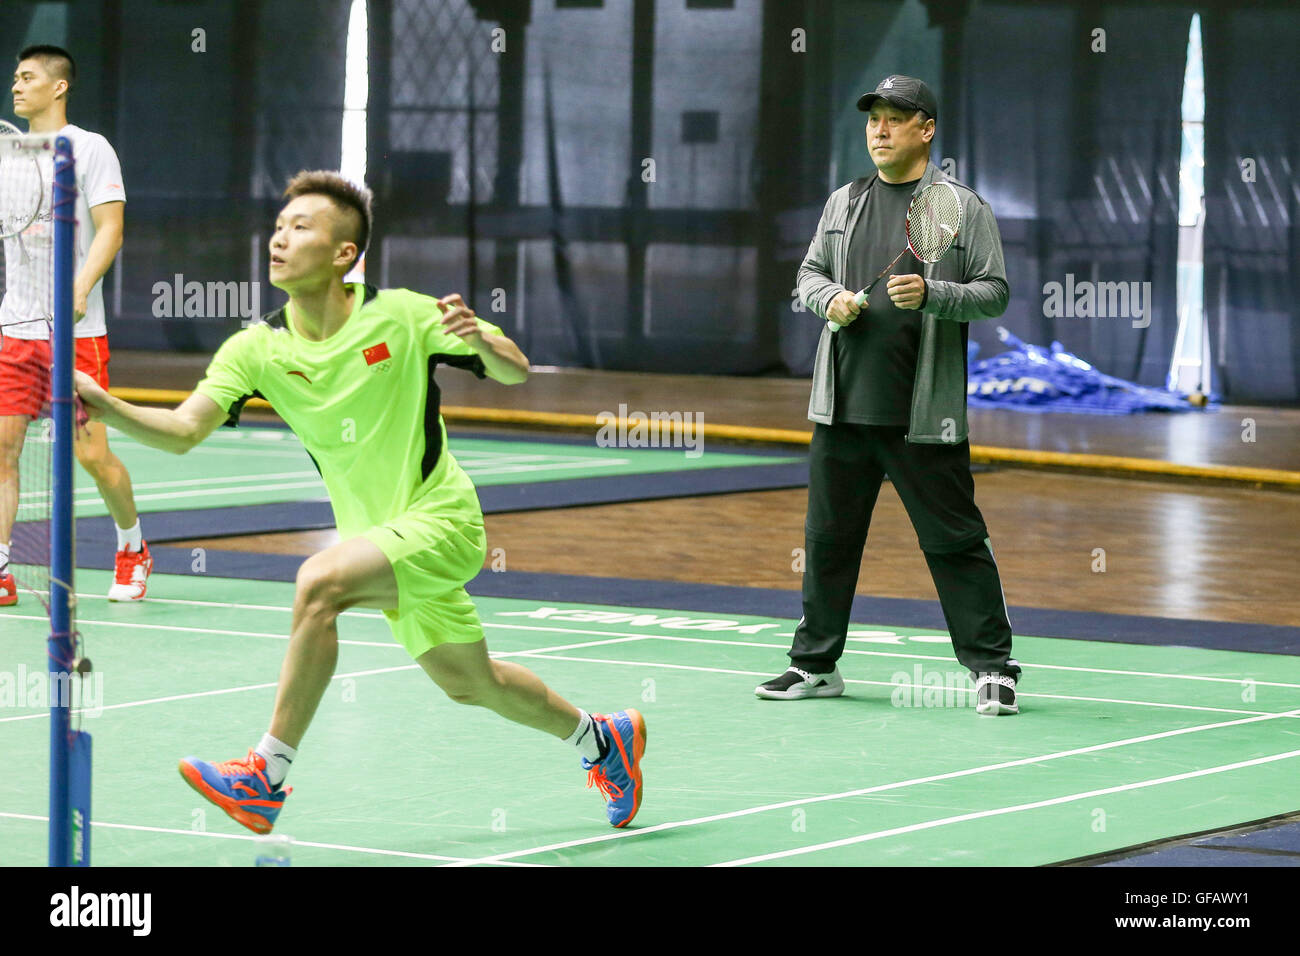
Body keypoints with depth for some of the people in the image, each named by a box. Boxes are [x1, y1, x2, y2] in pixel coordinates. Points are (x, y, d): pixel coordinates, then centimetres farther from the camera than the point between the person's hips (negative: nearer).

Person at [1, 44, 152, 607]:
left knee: (92, 454, -5)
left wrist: (80, 290, -23)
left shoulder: (89, 149, -3)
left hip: (76, 330, -5)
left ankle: (133, 549, 19)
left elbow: (109, 228, -11)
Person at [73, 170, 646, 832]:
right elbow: (184, 430, -18)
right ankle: (600, 737, 47)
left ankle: (266, 778, -24)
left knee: (318, 582, -29)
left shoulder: (400, 317, -15)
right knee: (468, 683, 20)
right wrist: (109, 409, -36)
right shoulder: (257, 349, -7)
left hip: (439, 521, -6)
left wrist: (480, 338, -32)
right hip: (379, 536, 6)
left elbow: (515, 371, -9)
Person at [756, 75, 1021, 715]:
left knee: (955, 540, -4)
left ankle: (991, 668, 2)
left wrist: (932, 295, -20)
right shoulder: (844, 203, 13)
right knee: (828, 536, 11)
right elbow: (809, 272, 19)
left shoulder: (963, 207, -1)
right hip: (843, 405, 5)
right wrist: (830, 298, -3)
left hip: (923, 415, -5)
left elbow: (994, 293, -4)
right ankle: (816, 665, 22)